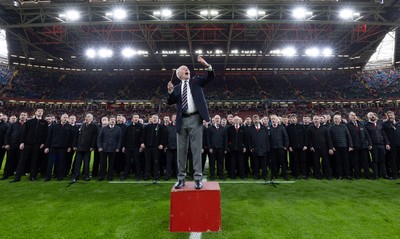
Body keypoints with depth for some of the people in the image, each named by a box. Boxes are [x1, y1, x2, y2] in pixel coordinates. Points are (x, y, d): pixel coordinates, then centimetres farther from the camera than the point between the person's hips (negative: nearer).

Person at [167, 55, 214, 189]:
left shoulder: (196, 81, 12)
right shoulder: (177, 88, 15)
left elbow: (211, 77, 1)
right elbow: (170, 102, 7)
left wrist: (206, 65, -13)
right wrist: (170, 91, -9)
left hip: (195, 119, -2)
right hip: (182, 120, 3)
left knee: (196, 148, -3)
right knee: (181, 149, 6)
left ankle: (198, 178, 2)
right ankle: (181, 178, 16)